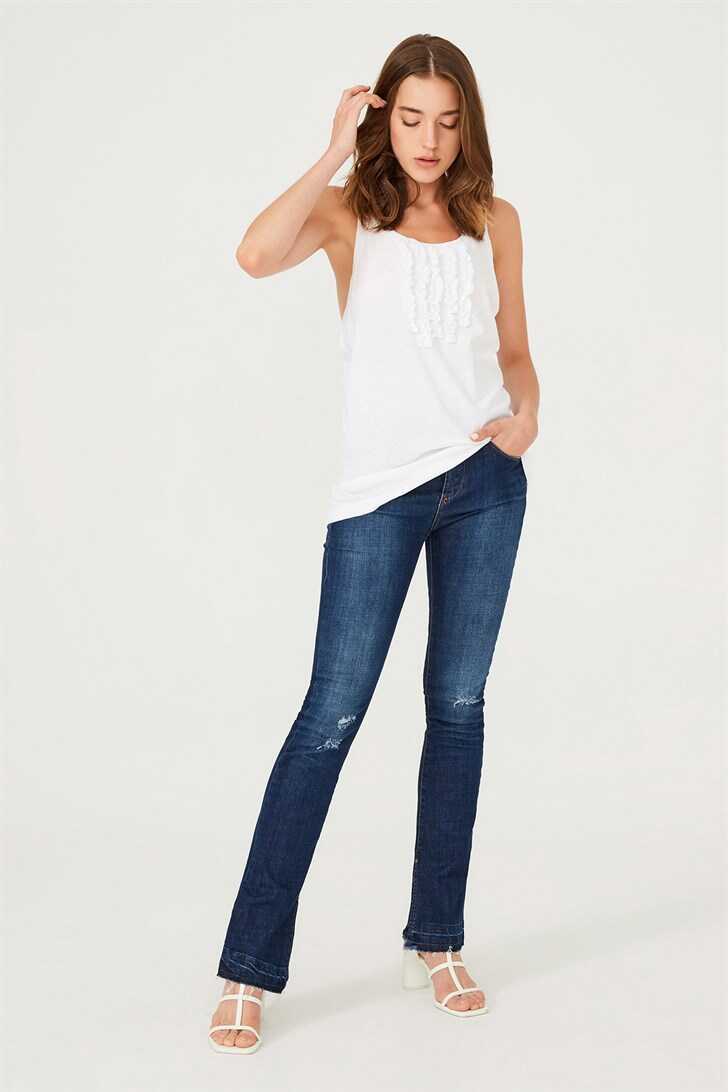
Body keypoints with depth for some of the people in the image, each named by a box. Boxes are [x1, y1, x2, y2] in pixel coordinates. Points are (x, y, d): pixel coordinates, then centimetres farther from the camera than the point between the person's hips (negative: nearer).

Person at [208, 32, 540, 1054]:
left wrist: (527, 416, -4)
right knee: (332, 714, -6)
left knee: (458, 706, 8)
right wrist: (335, 153, -15)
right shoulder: (350, 213, -1)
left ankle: (436, 942, 22)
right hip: (380, 491, -3)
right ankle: (250, 968, 2)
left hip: (485, 483, 3)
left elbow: (514, 349, 15)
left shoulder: (495, 220, 8)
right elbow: (256, 255, -21)